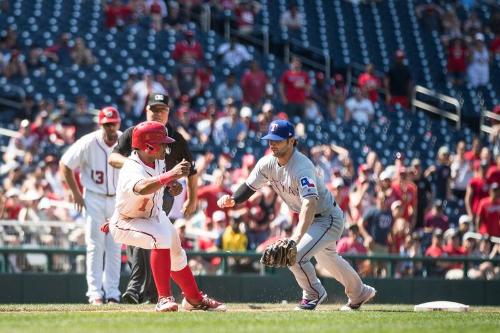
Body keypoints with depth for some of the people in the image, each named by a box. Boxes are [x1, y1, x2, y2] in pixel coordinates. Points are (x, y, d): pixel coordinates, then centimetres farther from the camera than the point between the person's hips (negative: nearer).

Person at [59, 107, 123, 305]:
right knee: (95, 247, -4)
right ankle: (95, 294, -3)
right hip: (94, 199, -2)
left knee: (115, 248, 3)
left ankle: (112, 294, 6)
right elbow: (65, 164, -3)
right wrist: (76, 193, -2)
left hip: (118, 200, 3)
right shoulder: (88, 143, -14)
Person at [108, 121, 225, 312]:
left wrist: (172, 183, -10)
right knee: (162, 238, -34)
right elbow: (142, 188, -62)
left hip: (155, 215, 9)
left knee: (176, 253, 19)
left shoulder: (158, 160, -13)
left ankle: (194, 299, 41)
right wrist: (171, 175, -71)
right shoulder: (132, 170, -38)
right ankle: (164, 298, -28)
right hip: (127, 224, -9)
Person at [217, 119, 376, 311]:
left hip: (328, 218, -9)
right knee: (326, 258, 27)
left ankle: (314, 294, 6)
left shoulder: (302, 168, -35)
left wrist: (296, 238, -60)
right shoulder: (268, 163, -11)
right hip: (308, 218, 9)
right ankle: (359, 293, 49)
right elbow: (249, 186, -2)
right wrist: (233, 200, -25)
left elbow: (310, 204, -47)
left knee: (295, 255, -22)